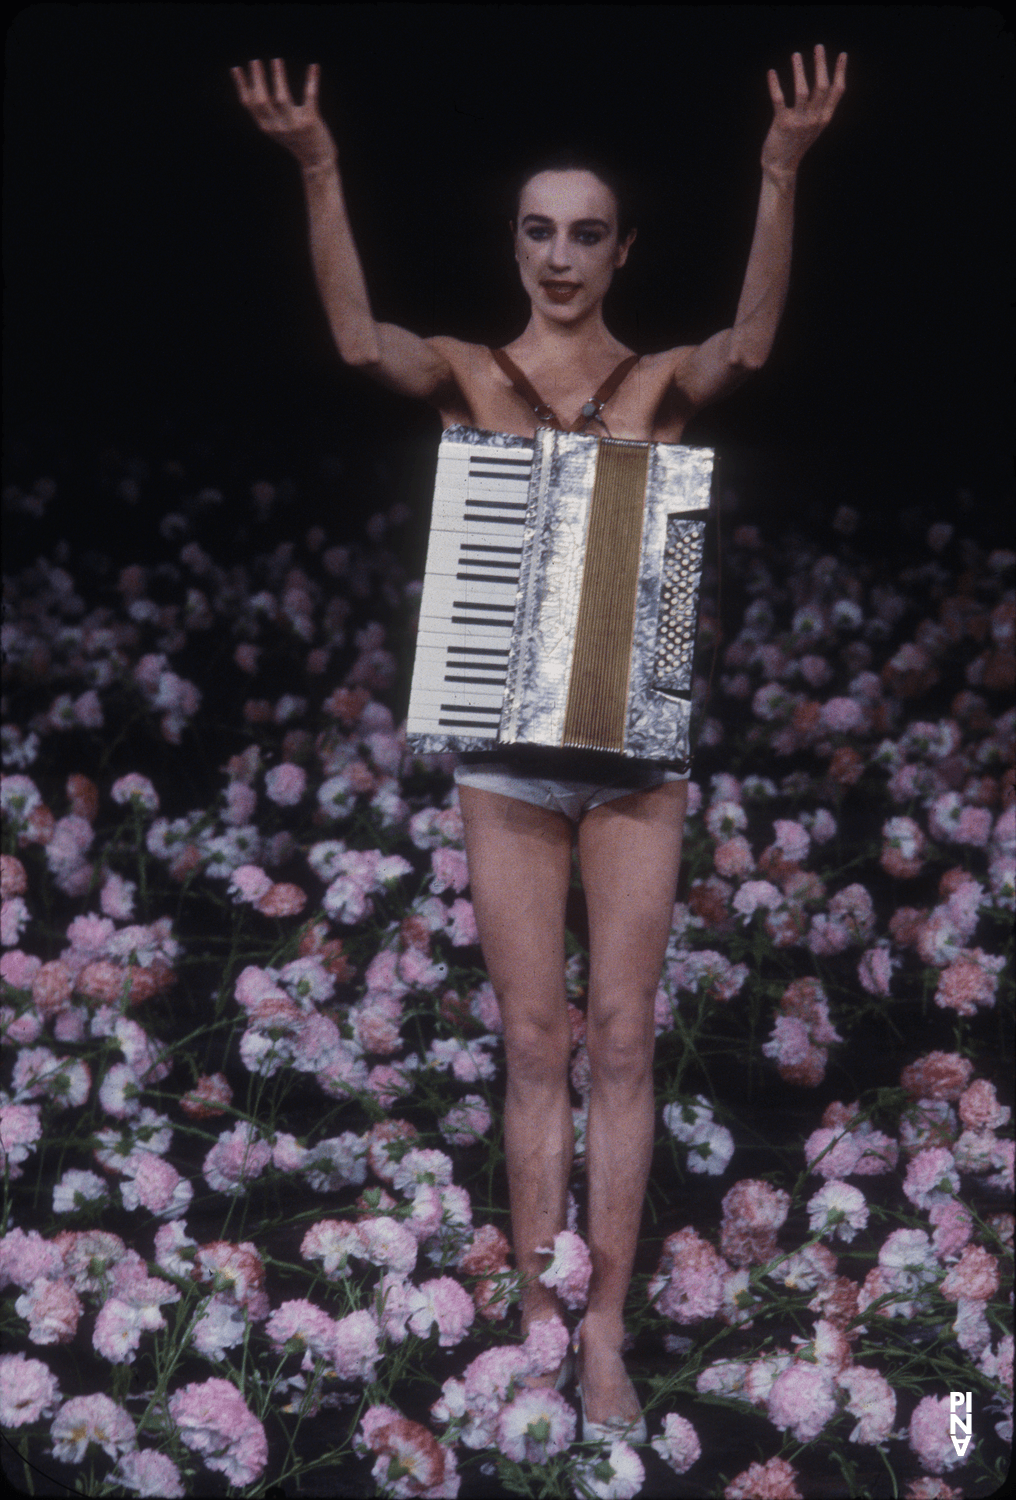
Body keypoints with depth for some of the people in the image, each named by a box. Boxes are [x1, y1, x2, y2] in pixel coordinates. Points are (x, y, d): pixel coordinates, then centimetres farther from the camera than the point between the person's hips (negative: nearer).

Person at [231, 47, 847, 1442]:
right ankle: (536, 1323, 16)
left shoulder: (663, 381, 0)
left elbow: (751, 341, -21)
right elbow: (360, 338, -19)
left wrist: (782, 169, -36)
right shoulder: (470, 373, 1)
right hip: (507, 750, 1)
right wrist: (319, 175, -34)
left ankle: (606, 1332, 9)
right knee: (534, 1043, 7)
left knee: (620, 1041, 2)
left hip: (636, 749, 0)